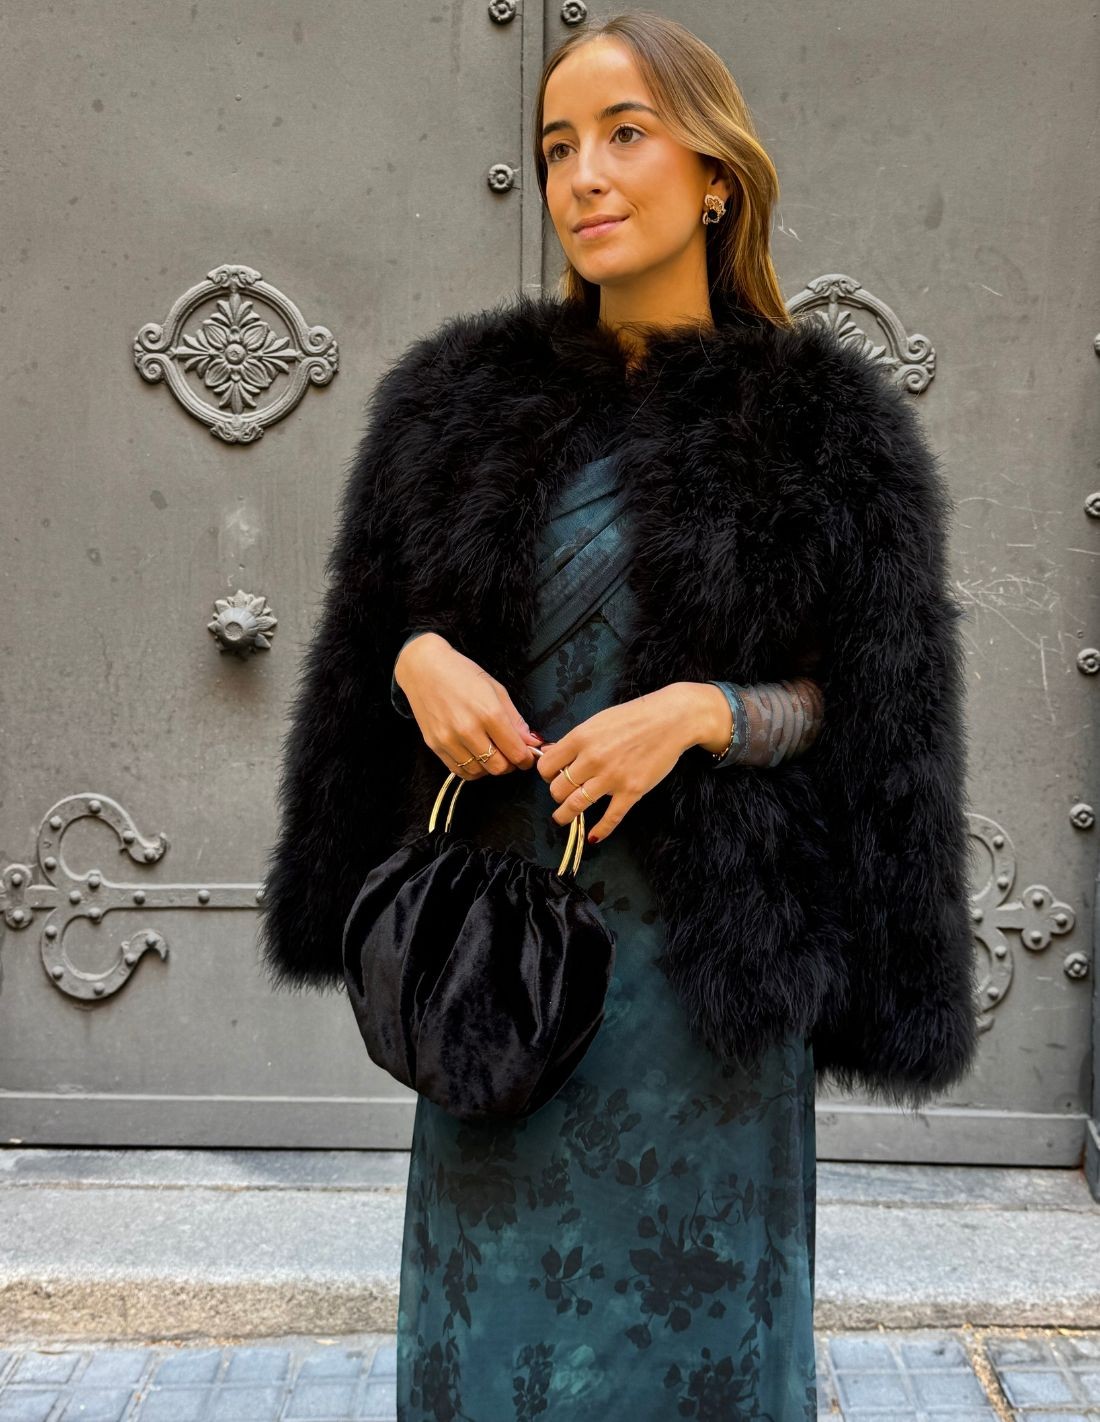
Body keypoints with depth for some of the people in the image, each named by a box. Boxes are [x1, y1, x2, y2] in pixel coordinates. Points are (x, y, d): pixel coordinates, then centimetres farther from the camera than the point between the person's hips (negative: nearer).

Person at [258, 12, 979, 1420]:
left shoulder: (821, 425, -3)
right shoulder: (469, 394, 5)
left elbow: (856, 710, -2)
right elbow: (375, 606, 12)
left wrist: (699, 711, -19)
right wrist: (419, 657, -9)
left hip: (702, 945, -2)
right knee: (499, 1301, 13)